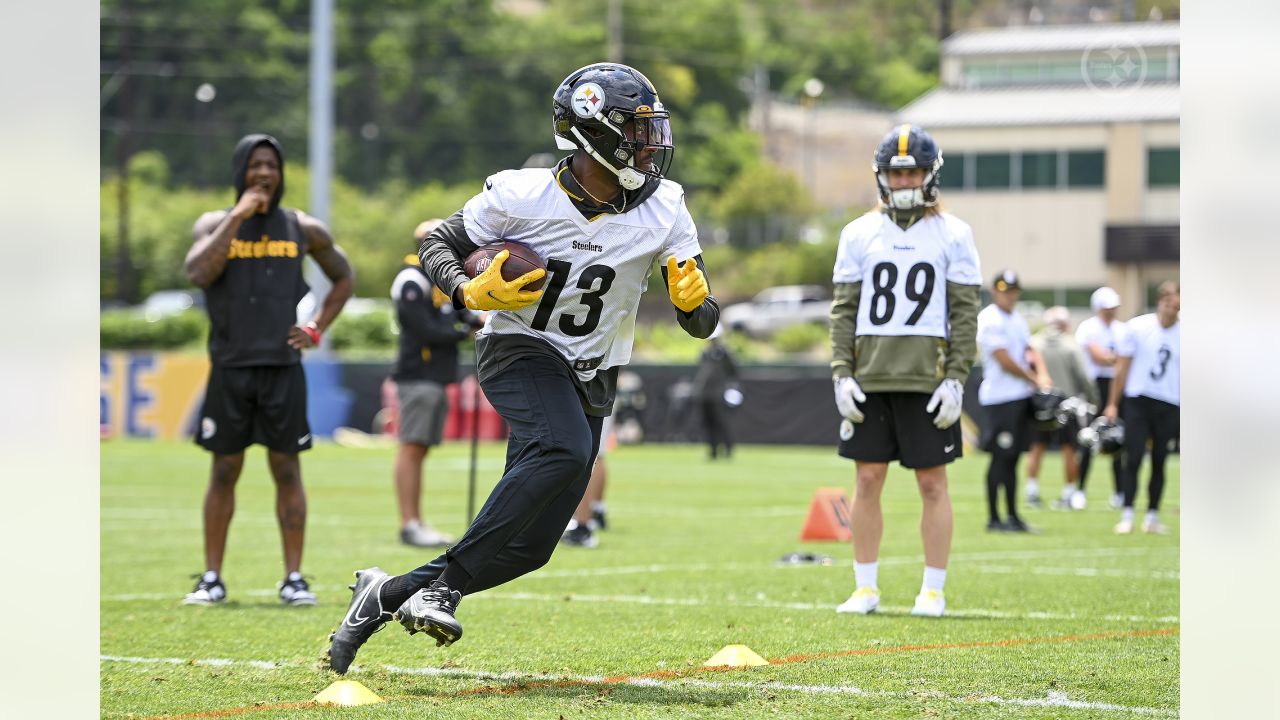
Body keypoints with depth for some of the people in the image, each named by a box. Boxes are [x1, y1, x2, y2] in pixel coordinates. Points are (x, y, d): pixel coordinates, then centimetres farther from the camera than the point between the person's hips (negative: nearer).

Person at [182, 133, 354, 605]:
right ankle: (212, 578, 9)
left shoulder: (303, 229, 6)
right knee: (224, 471, 4)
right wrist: (238, 216, -15)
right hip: (230, 367, 0)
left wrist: (317, 329, 7)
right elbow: (199, 272, -16)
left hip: (283, 367, 0)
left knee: (286, 469, 0)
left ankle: (294, 578, 4)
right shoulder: (214, 225, 3)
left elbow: (343, 277, 20)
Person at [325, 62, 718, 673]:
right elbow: (438, 244, 0)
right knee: (564, 451, -36)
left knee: (527, 547, -1)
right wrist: (469, 291, -20)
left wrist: (694, 301, -24)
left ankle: (390, 594, 15)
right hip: (519, 350, -5)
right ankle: (444, 585, -30)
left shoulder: (663, 214, -4)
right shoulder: (521, 196, -13)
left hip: (588, 378, 5)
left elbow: (700, 323, 0)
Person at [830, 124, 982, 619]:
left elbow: (965, 313, 1)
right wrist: (842, 373, -2)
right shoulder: (859, 234, 8)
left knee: (932, 483, 1)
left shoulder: (953, 235, 3)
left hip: (927, 378, -2)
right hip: (870, 376, 2)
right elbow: (844, 309, 8)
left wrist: (956, 378, -8)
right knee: (868, 479, 3)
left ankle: (933, 591, 7)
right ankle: (865, 588, 11)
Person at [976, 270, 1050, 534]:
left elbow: (1030, 351, 18)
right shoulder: (990, 320, -11)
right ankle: (993, 518, -2)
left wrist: (1042, 375, -2)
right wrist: (1033, 380, -6)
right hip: (1000, 399, -8)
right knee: (1000, 458, -6)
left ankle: (1013, 516, 14)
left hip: (1021, 396, 8)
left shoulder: (1017, 320, 17)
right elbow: (1005, 361, -16)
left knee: (1012, 457, 10)